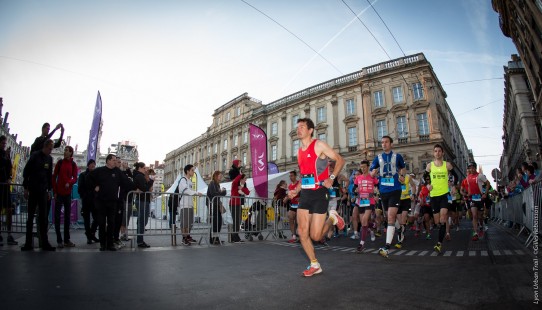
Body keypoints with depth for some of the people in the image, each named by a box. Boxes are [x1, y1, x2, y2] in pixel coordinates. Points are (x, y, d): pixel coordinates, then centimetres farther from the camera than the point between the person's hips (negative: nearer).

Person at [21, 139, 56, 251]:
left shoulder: (49, 159, 9)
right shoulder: (35, 156, -3)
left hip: (43, 191, 3)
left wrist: (49, 190, 10)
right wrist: (26, 188, -6)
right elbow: (26, 171, -3)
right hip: (32, 190, -3)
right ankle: (28, 243, 8)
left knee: (43, 217, 2)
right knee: (30, 216, 2)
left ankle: (44, 243, 4)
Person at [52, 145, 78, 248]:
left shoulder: (73, 164, 5)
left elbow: (75, 178, 0)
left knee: (67, 216, 6)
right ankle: (59, 240, 5)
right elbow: (54, 177, 0)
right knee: (57, 216, -1)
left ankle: (67, 240, 13)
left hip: (68, 193, 2)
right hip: (59, 192, -2)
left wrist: (69, 183, -22)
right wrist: (54, 191, -5)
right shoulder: (60, 162, 1)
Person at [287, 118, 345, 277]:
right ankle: (315, 265, 18)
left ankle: (332, 218, 23)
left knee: (315, 236, -5)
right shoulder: (299, 151, 14)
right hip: (305, 194, 7)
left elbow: (340, 160, -4)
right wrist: (295, 191, 10)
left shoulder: (319, 145, -6)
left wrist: (331, 178, -16)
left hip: (319, 193, -6)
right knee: (302, 232, 1)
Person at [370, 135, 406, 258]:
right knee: (392, 216, 19)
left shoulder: (397, 156, 3)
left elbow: (402, 168, 21)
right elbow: (371, 172, 11)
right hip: (383, 191, 4)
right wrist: (373, 172, -12)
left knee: (390, 218, -15)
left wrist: (401, 175, 1)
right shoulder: (378, 158, 8)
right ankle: (400, 228, 51)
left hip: (395, 190, -4)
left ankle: (387, 247, -18)